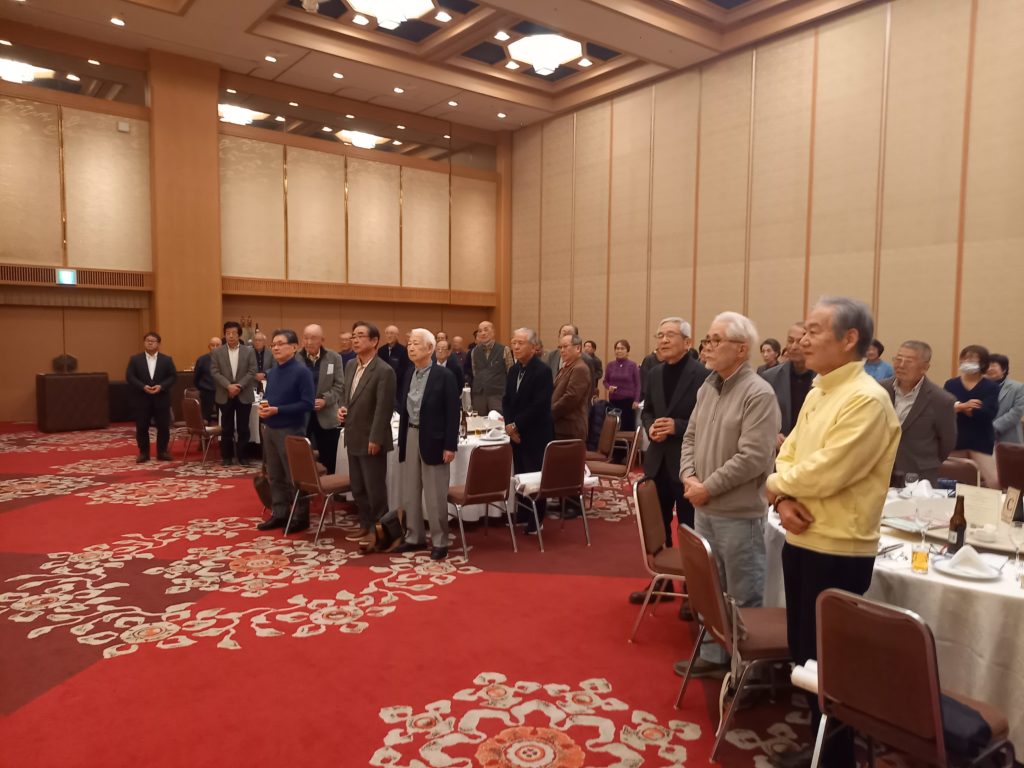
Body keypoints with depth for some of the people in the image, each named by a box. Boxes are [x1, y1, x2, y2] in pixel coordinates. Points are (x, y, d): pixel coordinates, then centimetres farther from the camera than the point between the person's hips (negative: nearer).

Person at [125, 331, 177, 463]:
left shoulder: (167, 359, 5)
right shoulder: (135, 359, 4)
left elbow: (173, 376, 1)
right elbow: (129, 376, -2)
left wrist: (161, 386, -15)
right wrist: (143, 387, -16)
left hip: (161, 399, 0)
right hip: (141, 399, 0)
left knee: (163, 427, 3)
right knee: (142, 428, 4)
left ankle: (162, 452, 14)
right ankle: (143, 453, 15)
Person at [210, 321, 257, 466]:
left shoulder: (249, 351, 2)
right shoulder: (216, 352, 3)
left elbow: (252, 372, -4)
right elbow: (214, 372, -3)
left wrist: (239, 386, -15)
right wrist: (228, 386, -16)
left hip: (244, 395, 0)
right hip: (224, 395, 0)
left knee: (243, 428, 4)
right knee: (226, 428, 7)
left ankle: (242, 455, 13)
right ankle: (227, 456, 15)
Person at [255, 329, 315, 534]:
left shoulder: (302, 372, -13)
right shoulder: (272, 372, 9)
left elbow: (307, 404, -18)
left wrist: (277, 410, -21)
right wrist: (263, 406, -5)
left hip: (291, 430, -7)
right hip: (270, 429, 7)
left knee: (295, 477, 2)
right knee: (275, 476, 14)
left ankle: (301, 517, 14)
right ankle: (279, 514, 26)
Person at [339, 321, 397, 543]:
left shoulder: (384, 371, -17)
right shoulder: (350, 365, 9)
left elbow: (383, 408, -19)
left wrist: (375, 439, -20)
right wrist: (342, 408, 0)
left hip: (370, 440, -8)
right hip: (353, 438, 8)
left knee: (375, 488, 3)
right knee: (357, 487, 17)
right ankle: (365, 525, 31)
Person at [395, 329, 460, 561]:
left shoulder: (444, 375, -11)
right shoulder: (409, 374, 8)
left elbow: (453, 412, -12)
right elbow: (405, 408, 13)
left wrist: (450, 445, -15)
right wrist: (402, 439, 9)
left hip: (433, 439, -6)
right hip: (411, 436, 7)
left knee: (435, 495, 1)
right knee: (409, 493, 13)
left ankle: (439, 542, 13)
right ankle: (415, 537, 26)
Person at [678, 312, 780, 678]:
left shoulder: (759, 394, -16)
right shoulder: (707, 387, 9)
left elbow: (752, 457, -22)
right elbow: (691, 437, 12)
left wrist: (708, 487, -17)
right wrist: (689, 476, -5)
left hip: (739, 513, -8)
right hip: (704, 509, 8)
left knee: (743, 596, 7)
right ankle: (712, 654, 35)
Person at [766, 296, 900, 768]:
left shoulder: (867, 400, -19)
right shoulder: (816, 393, 10)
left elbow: (825, 473, -26)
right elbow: (787, 456, 11)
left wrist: (775, 483, -8)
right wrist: (783, 499, -9)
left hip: (838, 549, -8)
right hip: (800, 540, 9)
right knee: (803, 651, 19)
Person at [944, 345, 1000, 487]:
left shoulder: (991, 387, -1)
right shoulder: (951, 384, 5)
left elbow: (989, 413, -16)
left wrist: (957, 407, -14)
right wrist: (962, 406, -23)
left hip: (981, 442, -2)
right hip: (955, 440, 3)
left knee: (994, 481, -13)